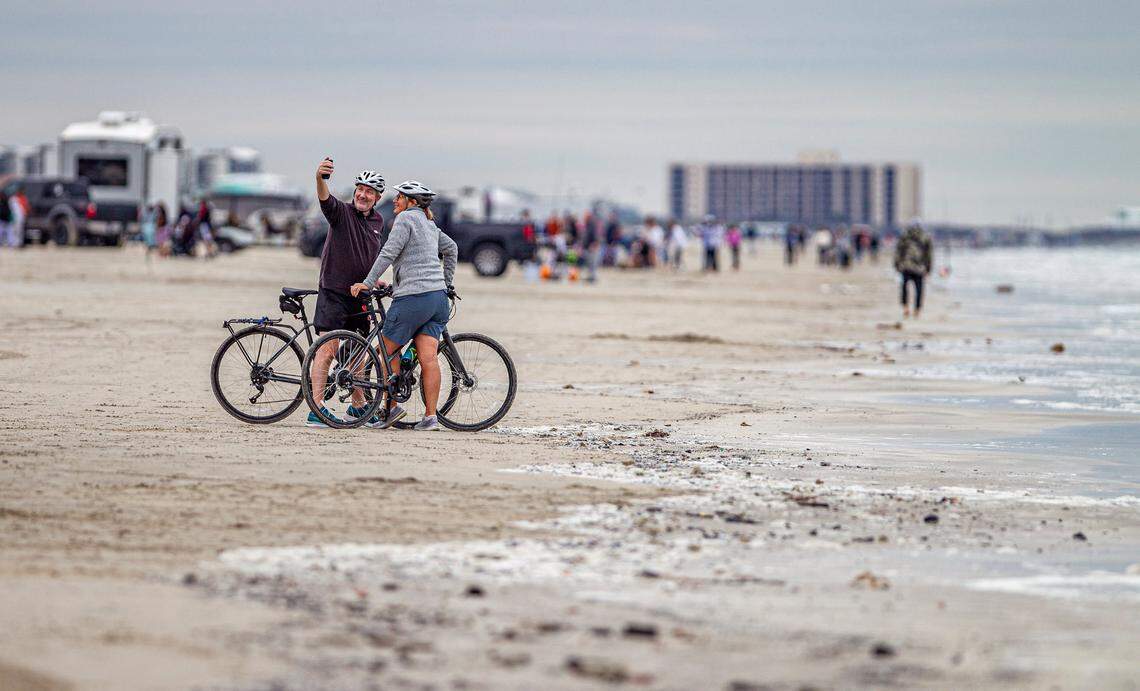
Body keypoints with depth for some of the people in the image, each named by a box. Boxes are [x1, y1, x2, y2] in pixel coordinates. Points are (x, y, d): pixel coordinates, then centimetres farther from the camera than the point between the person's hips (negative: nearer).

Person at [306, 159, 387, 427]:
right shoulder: (342, 212, -8)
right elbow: (325, 199, -30)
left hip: (360, 295, 6)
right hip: (334, 292, -6)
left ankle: (358, 405, 27)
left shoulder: (378, 221, 11)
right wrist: (320, 178, -50)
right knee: (328, 348, -13)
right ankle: (316, 409, -15)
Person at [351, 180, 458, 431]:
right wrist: (447, 283, 34)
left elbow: (388, 253, -12)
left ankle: (392, 407, 6)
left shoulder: (405, 219, -5)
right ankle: (430, 416, -8)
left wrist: (368, 283, -11)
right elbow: (452, 248, 30)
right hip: (438, 297, 8)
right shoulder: (429, 224, 20)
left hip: (413, 297, -8)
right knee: (428, 357, 0)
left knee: (388, 349, 5)